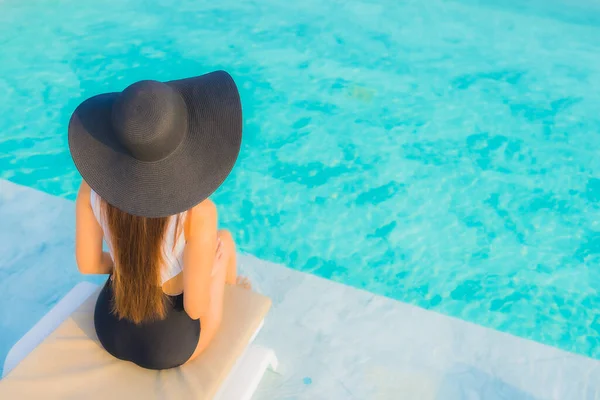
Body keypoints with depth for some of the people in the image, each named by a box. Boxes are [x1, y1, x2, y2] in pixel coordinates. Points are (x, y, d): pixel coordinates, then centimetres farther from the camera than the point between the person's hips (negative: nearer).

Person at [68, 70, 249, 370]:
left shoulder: (92, 184, -21)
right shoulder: (197, 213, -35)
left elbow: (88, 264, -7)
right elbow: (195, 307, -24)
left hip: (110, 329, 3)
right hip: (170, 343, -3)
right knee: (223, 239, 25)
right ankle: (230, 288, 62)